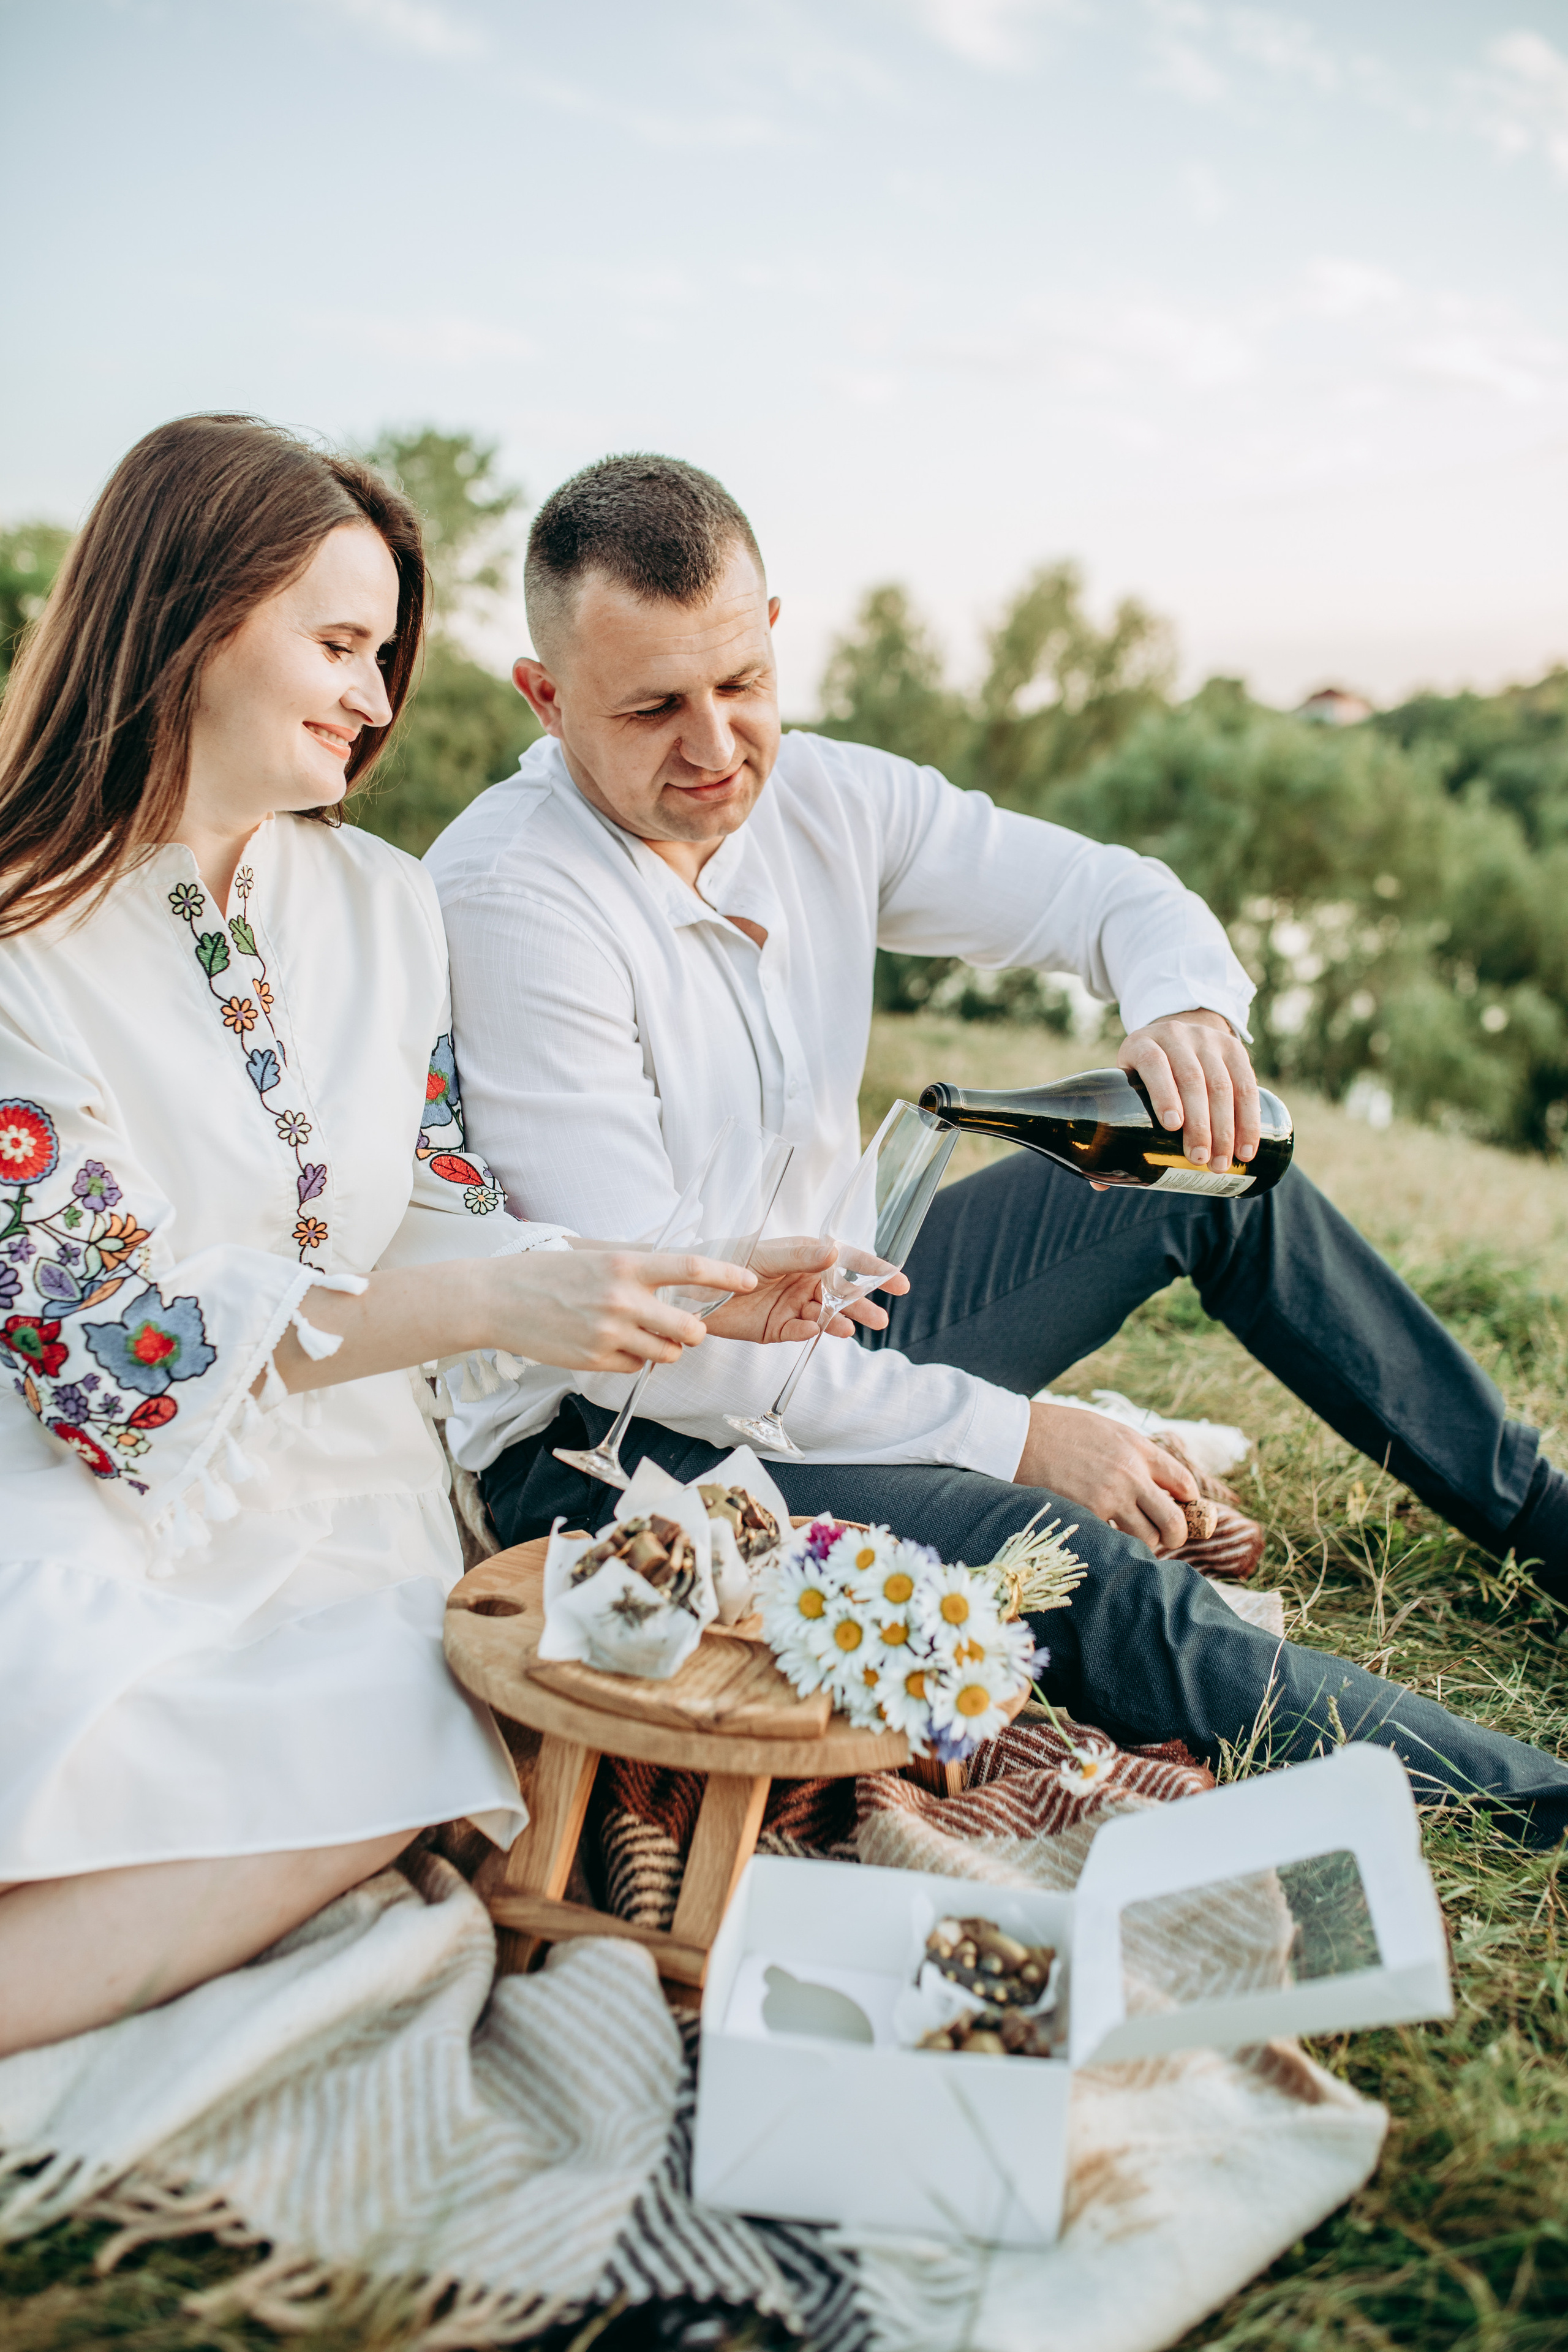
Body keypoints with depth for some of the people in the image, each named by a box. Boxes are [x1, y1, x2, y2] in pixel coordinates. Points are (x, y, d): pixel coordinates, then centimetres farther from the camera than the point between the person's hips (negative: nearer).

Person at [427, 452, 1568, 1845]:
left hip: (824, 1329, 8)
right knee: (1083, 1570, -31)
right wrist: (1007, 1434, -25)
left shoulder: (820, 799, -2)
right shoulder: (508, 898, -23)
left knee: (1215, 1167, 9)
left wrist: (1186, 1003, -22)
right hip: (613, 1438, -8)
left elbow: (1119, 896, 4)